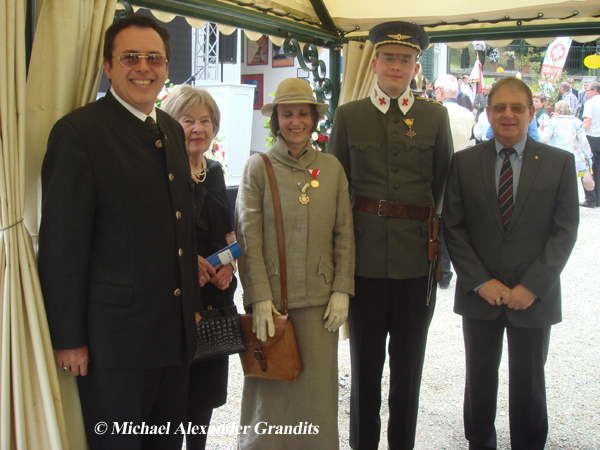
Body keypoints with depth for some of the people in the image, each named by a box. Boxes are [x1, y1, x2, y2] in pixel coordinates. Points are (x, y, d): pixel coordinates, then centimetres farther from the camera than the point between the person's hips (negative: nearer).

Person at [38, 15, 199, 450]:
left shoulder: (172, 130, 11)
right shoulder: (78, 131, -12)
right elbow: (62, 245, -14)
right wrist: (68, 339, -12)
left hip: (177, 331, 7)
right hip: (115, 335, -7)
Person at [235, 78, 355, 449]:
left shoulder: (332, 167, 6)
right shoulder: (258, 167, 0)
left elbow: (344, 234, 7)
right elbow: (249, 237, -4)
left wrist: (342, 290, 0)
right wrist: (260, 297, -10)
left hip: (320, 300, 2)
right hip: (271, 299, -2)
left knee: (317, 388, 8)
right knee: (271, 390, 5)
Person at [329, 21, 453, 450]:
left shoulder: (435, 115, 7)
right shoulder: (349, 115, 6)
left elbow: (444, 184, 9)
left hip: (417, 256, 1)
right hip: (366, 254, 0)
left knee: (409, 365, 11)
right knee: (365, 362, 10)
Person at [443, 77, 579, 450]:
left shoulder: (560, 162, 0)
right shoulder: (464, 162, 2)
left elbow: (565, 231, -4)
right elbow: (453, 227, -1)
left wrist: (532, 286, -12)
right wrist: (481, 282, -10)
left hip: (534, 296, -1)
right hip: (480, 294, 1)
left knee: (529, 382, 11)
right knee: (480, 378, 12)